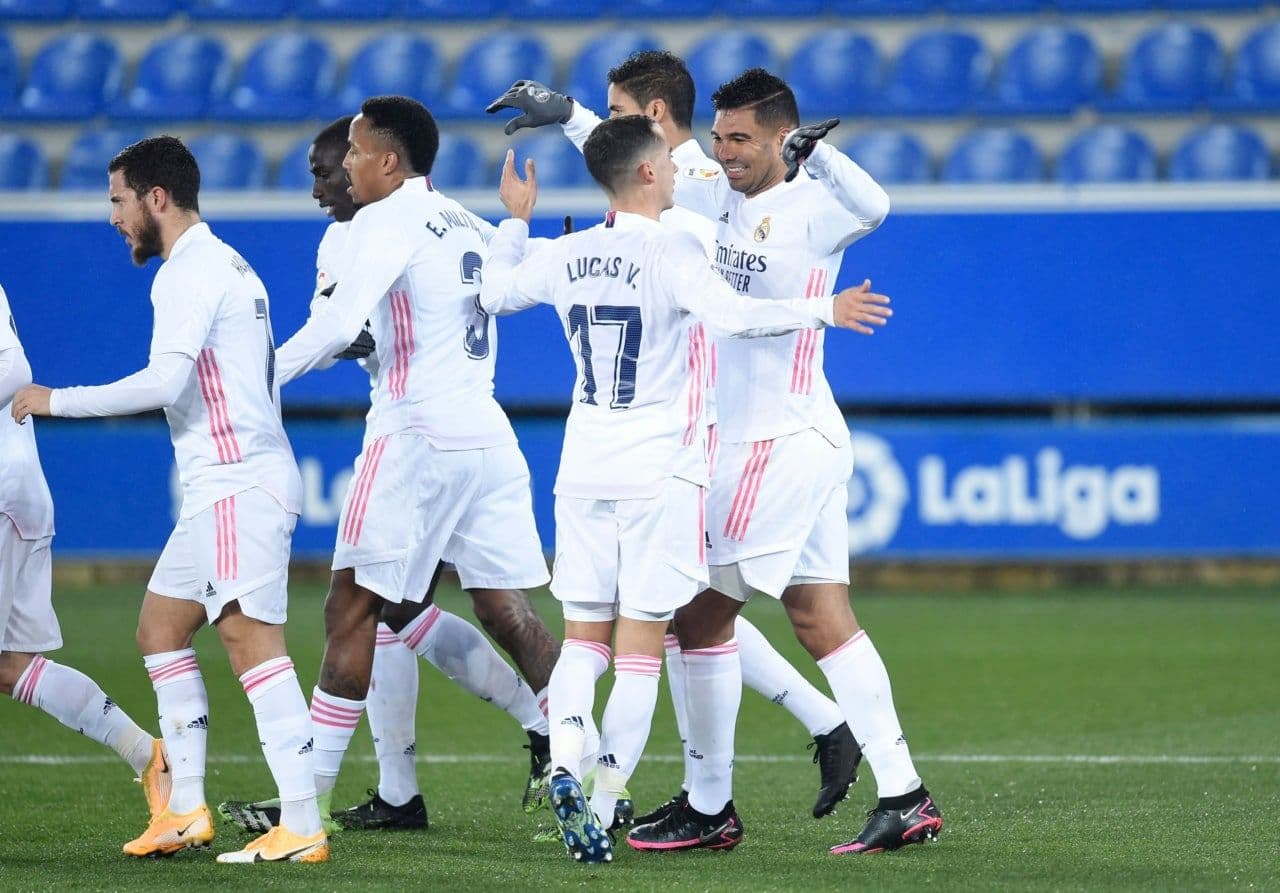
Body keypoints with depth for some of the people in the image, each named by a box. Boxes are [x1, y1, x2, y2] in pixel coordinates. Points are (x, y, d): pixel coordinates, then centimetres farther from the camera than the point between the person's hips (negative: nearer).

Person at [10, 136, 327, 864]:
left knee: (250, 637, -16)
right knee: (160, 628, 16)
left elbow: (165, 381, -21)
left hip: (240, 482, -11)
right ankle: (187, 811, 17)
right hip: (222, 486, 11)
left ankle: (302, 828, -22)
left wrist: (56, 401, -11)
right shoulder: (225, 265, 20)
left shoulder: (192, 271, -11)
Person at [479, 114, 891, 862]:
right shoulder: (673, 253, -11)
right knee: (640, 647, 0)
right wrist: (824, 311, -20)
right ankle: (604, 807, -5)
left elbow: (494, 293, 22)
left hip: (584, 473, 5)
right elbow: (732, 316, -28)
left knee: (585, 634, 11)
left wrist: (516, 220, 37)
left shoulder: (566, 257, 5)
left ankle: (566, 762, -15)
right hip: (659, 472, -5)